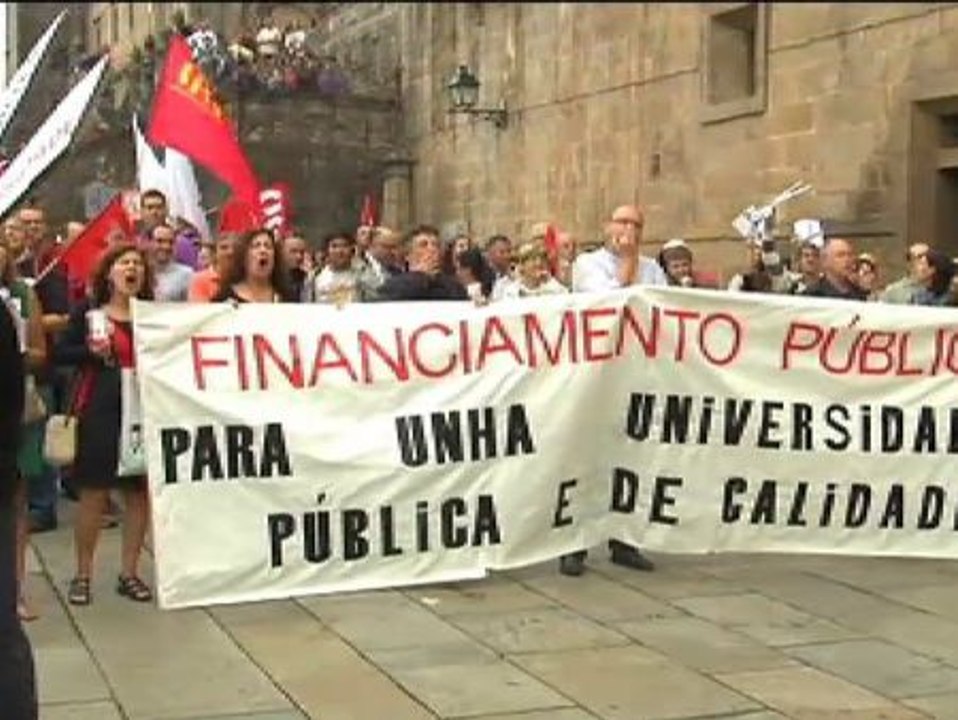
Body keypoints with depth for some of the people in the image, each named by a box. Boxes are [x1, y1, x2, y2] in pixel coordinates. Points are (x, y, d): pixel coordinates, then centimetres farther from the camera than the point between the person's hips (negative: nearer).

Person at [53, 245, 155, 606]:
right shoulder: (88, 312, 2)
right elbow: (59, 354, 0)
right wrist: (90, 351, -16)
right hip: (99, 410, -2)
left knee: (140, 492, 4)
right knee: (93, 493, 1)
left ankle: (129, 573, 15)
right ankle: (83, 574, 13)